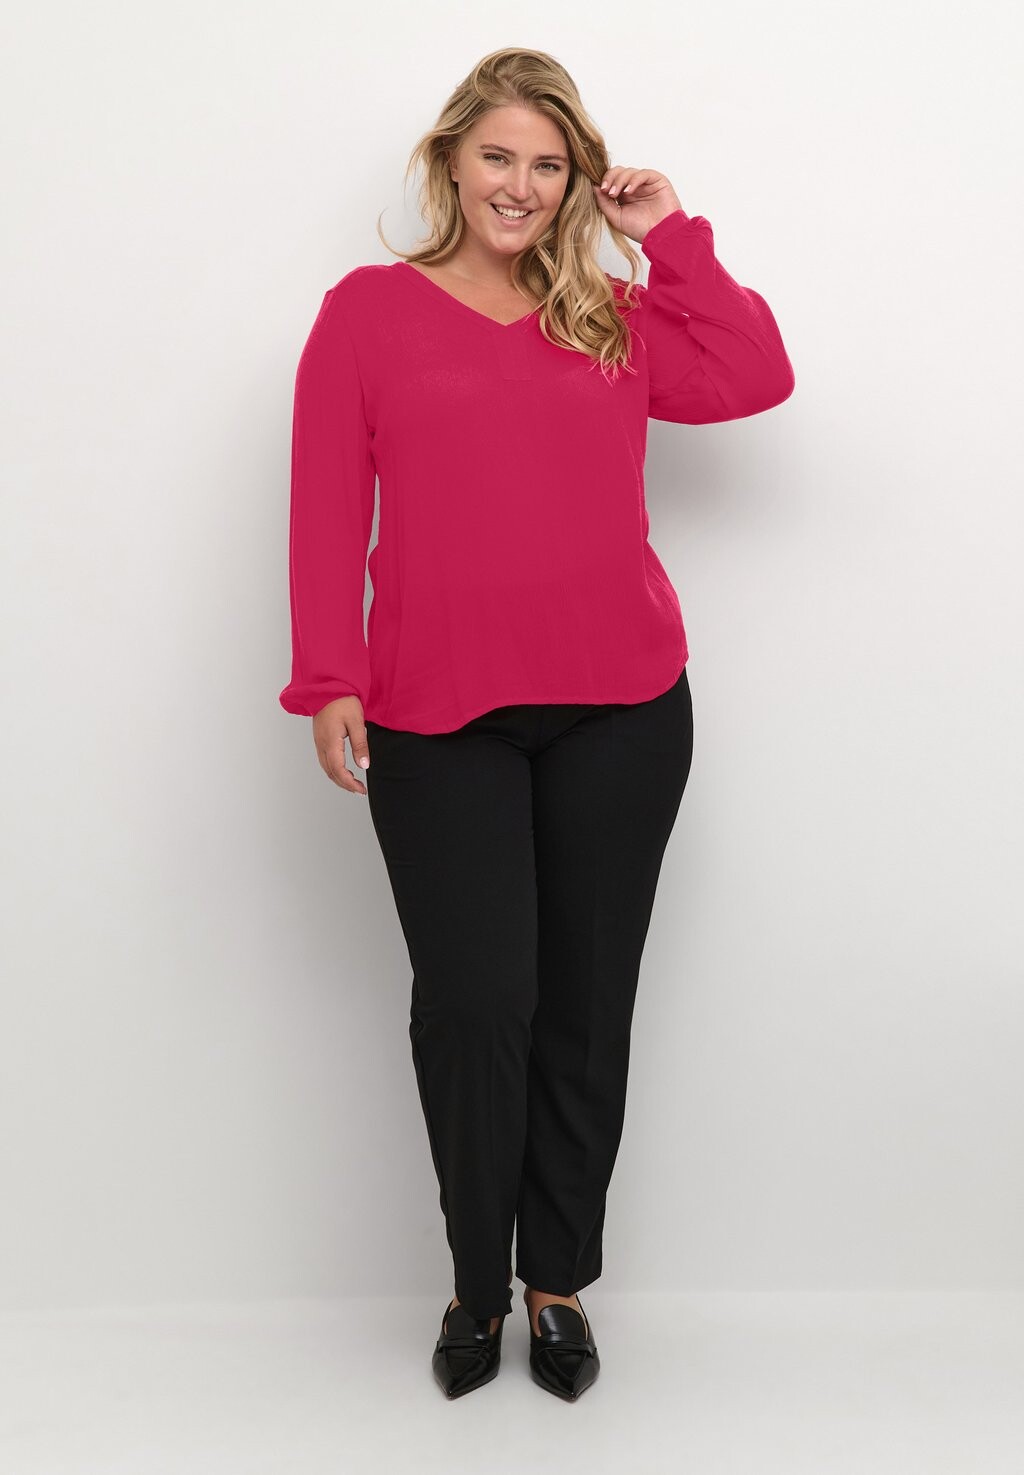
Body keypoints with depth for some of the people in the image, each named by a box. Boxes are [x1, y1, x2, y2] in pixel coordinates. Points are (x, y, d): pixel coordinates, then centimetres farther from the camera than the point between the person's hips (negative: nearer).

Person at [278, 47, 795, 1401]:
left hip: (620, 711, 3)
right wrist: (329, 679, -7)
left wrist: (671, 236, 6)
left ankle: (560, 1285, 24)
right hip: (441, 720, -2)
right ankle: (477, 1287, 16)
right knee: (475, 998, -7)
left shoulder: (615, 316, 16)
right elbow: (327, 510, 1)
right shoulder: (369, 309, 7)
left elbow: (756, 378, 3)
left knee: (586, 1000, 7)